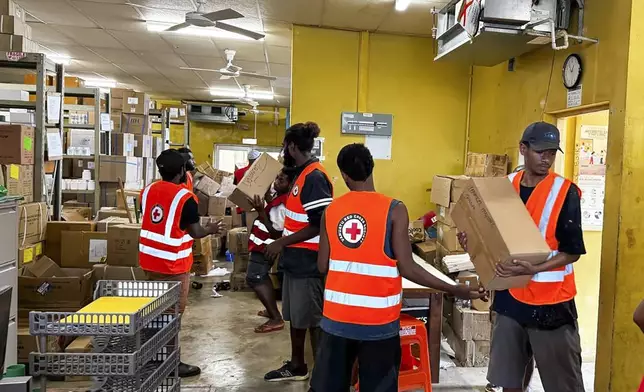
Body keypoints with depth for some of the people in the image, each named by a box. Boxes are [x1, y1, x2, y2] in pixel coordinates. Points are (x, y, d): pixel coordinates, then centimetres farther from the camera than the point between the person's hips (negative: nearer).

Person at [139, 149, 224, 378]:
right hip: (173, 264, -7)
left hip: (150, 259, 7)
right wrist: (211, 230, 5)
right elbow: (195, 232, -14)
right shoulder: (185, 197, -17)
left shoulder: (147, 191, 4)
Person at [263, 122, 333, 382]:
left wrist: (282, 243, -20)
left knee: (313, 320, 0)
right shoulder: (302, 174, 11)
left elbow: (319, 226, -24)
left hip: (309, 263, -10)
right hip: (296, 259, 10)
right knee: (295, 317, 19)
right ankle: (297, 366, 34)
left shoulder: (315, 177, -20)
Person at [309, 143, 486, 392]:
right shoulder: (394, 210, -11)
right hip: (378, 320, -3)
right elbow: (406, 268, -13)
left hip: (337, 316, 3)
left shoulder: (331, 210, 0)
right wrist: (454, 290, -5)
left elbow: (322, 266, 3)